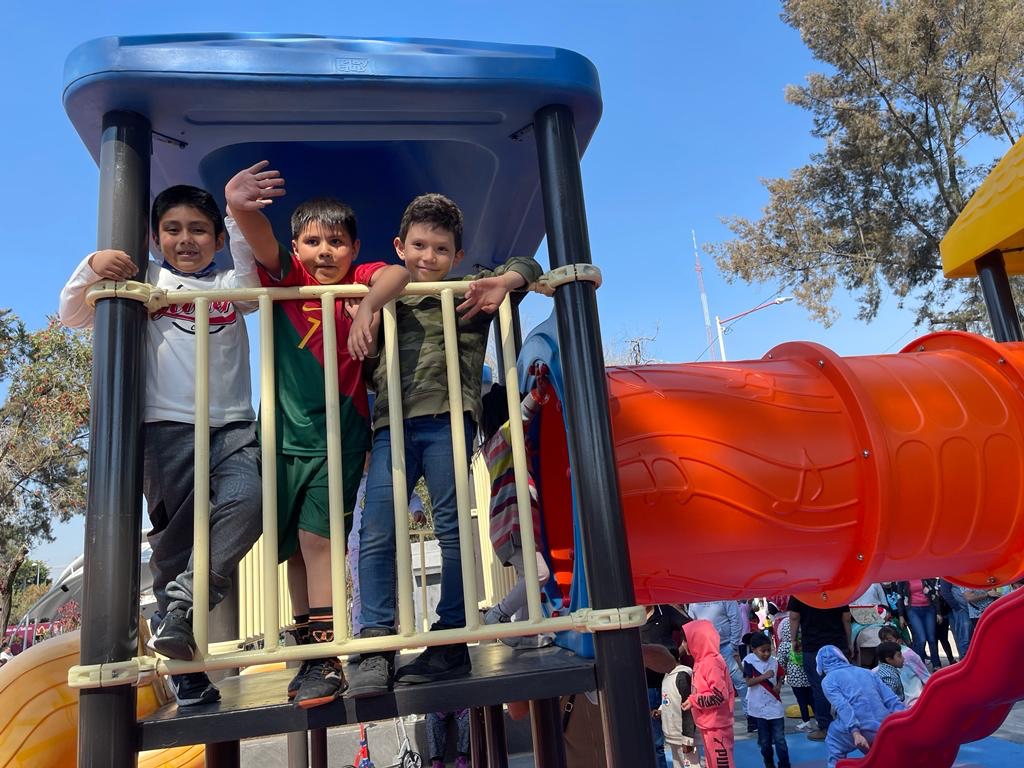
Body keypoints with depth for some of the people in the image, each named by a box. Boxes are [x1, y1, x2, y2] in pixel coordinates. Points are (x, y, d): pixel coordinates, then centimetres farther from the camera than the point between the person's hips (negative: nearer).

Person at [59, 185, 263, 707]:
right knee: (173, 537, 2)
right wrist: (91, 268, -7)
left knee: (246, 500, -28)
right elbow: (72, 316, 10)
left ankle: (184, 602, -14)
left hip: (231, 426, 1)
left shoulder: (233, 284, 14)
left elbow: (260, 271, -8)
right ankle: (186, 670, 12)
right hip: (168, 427, 0)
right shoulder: (146, 281, 13)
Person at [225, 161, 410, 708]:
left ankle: (327, 660, -4)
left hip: (338, 436, -3)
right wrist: (238, 206, -38)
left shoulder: (360, 283, -1)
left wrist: (368, 306, -36)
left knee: (317, 538, -11)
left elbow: (398, 273, -20)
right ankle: (308, 648, 25)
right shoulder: (286, 277, 1)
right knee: (293, 546, 10)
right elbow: (259, 239, -18)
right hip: (284, 434, 3)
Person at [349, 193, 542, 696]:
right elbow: (368, 370, 25)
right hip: (392, 424, 3)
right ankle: (376, 646, 0)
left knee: (451, 528, -1)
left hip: (447, 417, -3)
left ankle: (452, 642, 8)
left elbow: (526, 267, 11)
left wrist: (503, 283, -10)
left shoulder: (468, 294, 14)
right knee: (375, 534, -5)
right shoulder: (386, 303, 22)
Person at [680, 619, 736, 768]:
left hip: (716, 725, -10)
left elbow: (719, 696, -25)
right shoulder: (701, 661, 8)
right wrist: (692, 700, 5)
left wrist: (694, 701, -19)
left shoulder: (712, 662, -21)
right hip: (709, 724, 10)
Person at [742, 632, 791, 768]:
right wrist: (764, 676, -26)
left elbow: (781, 675, 14)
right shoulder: (749, 661, -12)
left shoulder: (774, 661, -3)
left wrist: (779, 685, -6)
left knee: (780, 739, 2)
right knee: (765, 740, 13)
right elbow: (748, 682, -15)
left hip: (775, 706, 1)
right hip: (759, 707, -1)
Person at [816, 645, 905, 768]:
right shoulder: (867, 672, 24)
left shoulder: (828, 680, 8)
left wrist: (855, 733, -18)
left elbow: (842, 706, -9)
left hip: (862, 731, -5)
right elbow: (892, 700, 16)